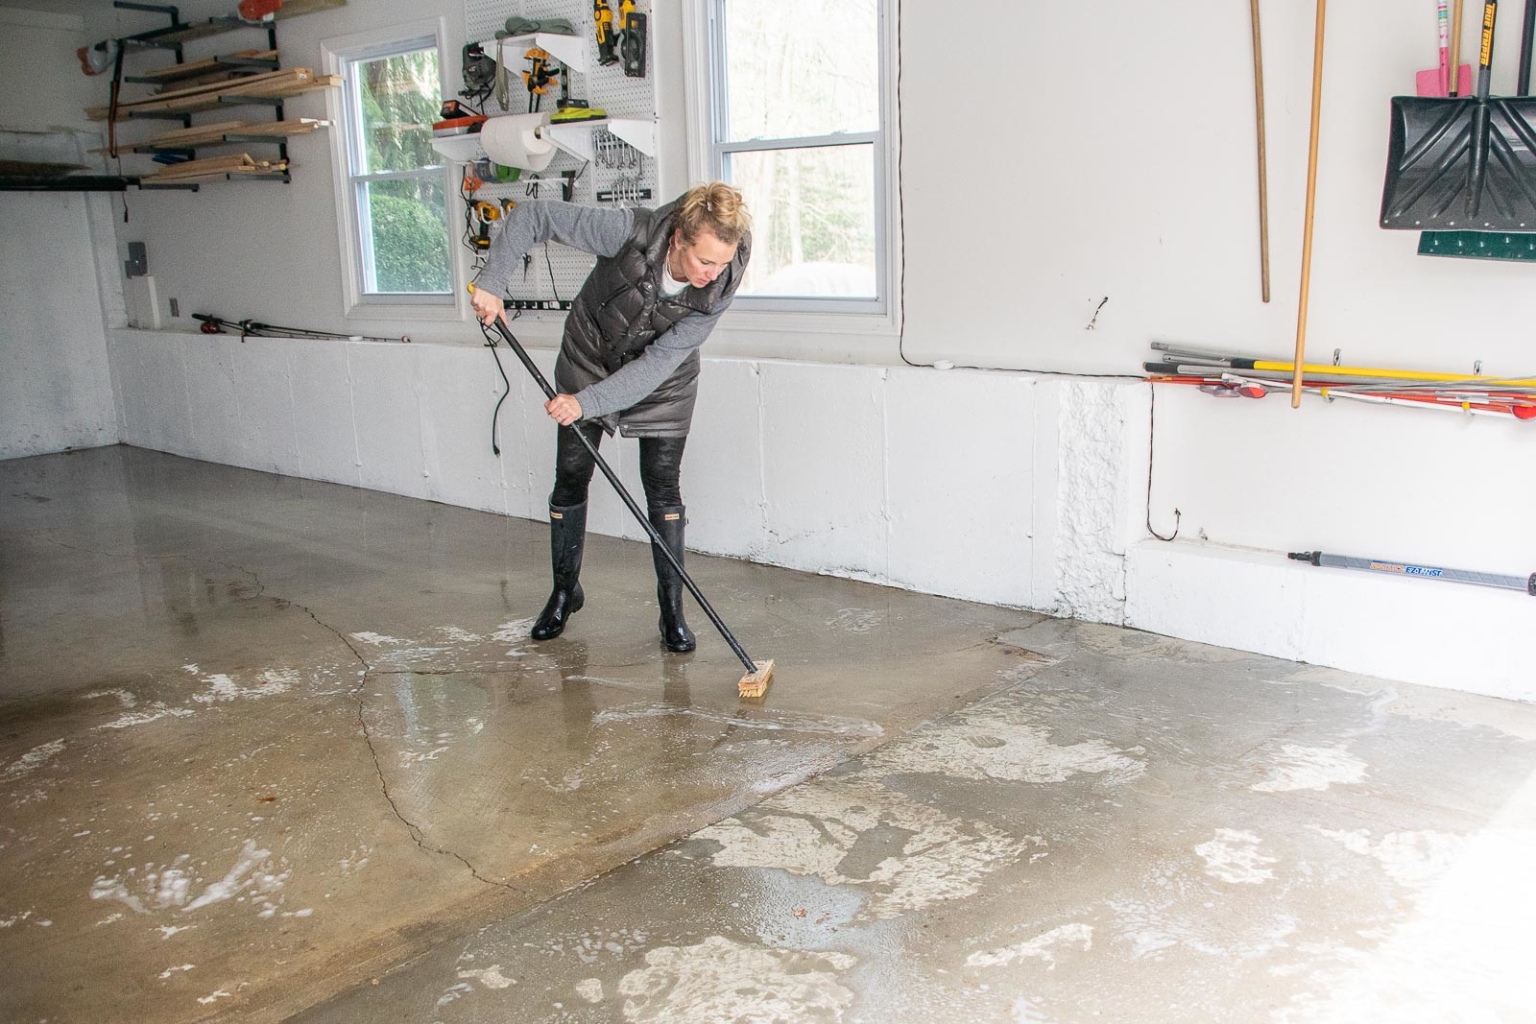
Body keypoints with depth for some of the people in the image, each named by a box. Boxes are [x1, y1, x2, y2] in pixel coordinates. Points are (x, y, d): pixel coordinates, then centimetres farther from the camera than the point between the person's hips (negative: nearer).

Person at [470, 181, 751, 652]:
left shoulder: (721, 286, -29)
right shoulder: (630, 231, -34)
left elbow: (660, 361, -29)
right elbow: (533, 215, -25)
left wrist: (588, 401, -37)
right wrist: (491, 282, -32)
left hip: (662, 384, 0)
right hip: (588, 363, 0)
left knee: (662, 487, -5)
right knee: (571, 480, 7)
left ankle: (672, 609, 7)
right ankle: (565, 591, 27)